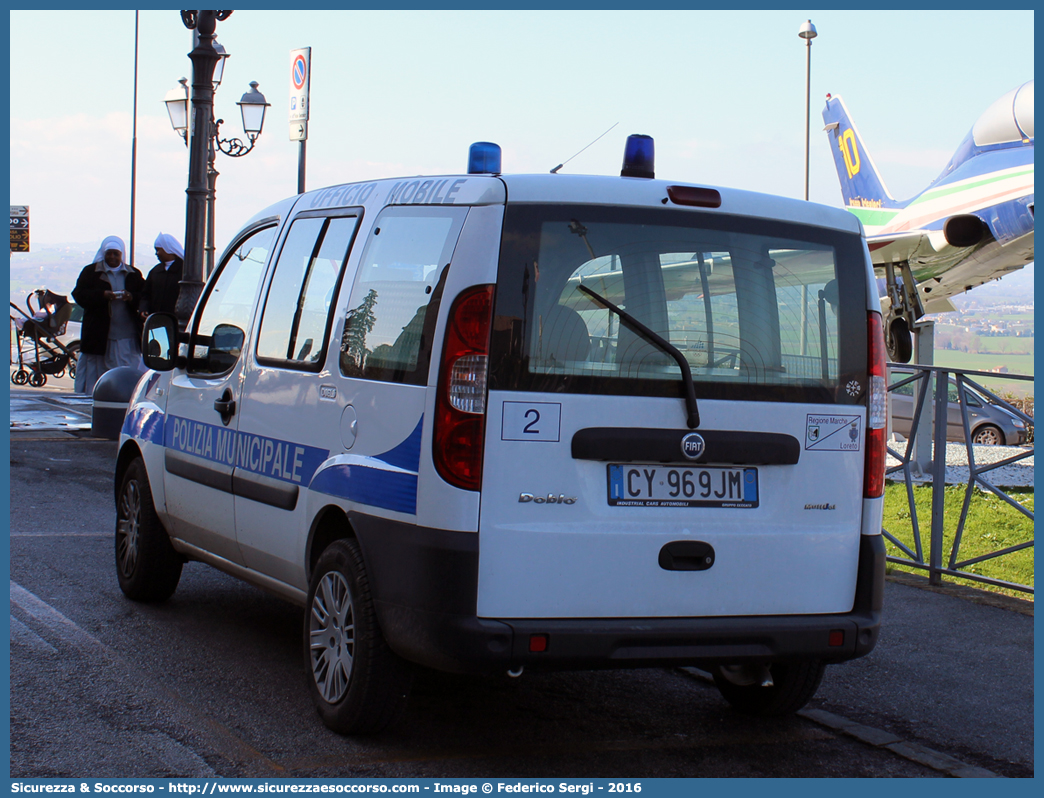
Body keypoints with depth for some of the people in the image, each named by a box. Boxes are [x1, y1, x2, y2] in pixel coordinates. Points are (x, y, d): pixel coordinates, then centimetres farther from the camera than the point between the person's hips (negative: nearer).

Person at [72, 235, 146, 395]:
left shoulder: (134, 274, 14)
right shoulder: (91, 272, 8)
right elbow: (79, 295, -2)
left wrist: (131, 297, -13)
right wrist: (102, 295, -17)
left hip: (127, 336, 1)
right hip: (99, 334, -1)